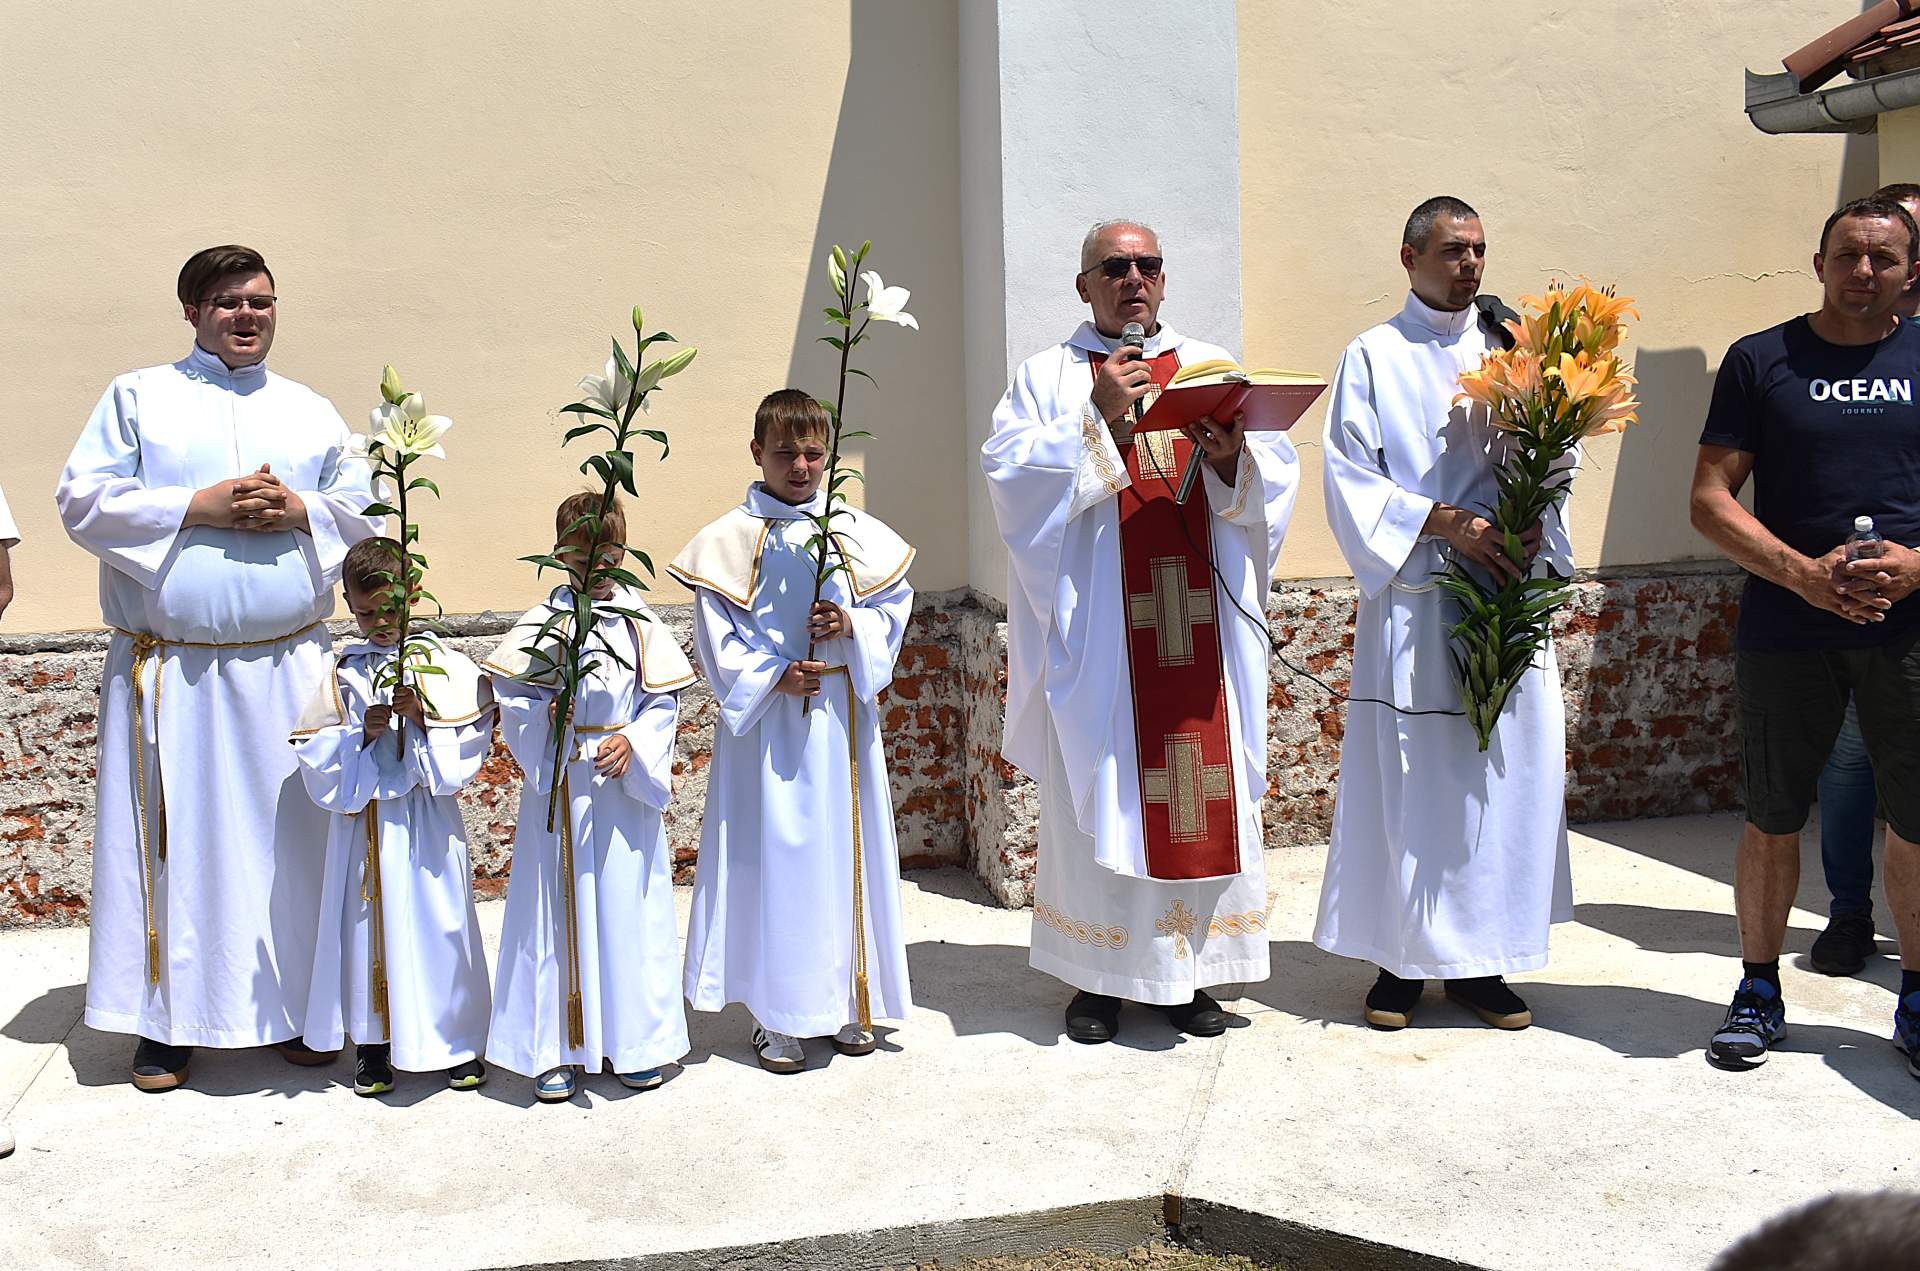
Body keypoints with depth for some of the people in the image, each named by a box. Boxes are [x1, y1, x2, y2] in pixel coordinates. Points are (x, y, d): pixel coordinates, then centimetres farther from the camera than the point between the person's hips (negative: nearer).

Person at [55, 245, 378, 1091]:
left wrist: (300, 509, -8)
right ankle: (166, 1021, 13)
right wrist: (196, 508, -12)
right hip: (170, 673, -2)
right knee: (174, 839, 2)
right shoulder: (137, 397, 8)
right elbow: (82, 502, -1)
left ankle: (296, 1005, 15)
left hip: (288, 666, 2)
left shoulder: (314, 412, 15)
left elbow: (367, 512, 12)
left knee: (293, 836, 4)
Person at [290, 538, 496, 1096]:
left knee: (439, 922, 3)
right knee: (370, 925, 7)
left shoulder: (443, 664, -1)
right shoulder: (342, 674, 4)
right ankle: (373, 1042, 22)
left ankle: (457, 1040, 18)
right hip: (364, 821, 2)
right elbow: (316, 758, 1)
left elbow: (466, 747, -5)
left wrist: (422, 718, -18)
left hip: (427, 820, -1)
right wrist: (362, 734, -14)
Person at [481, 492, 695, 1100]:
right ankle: (557, 1048, 16)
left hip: (627, 787, 1)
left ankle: (634, 1041, 20)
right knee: (559, 909, 5)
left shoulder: (641, 623, 4)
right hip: (559, 788, -1)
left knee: (628, 908, 7)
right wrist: (544, 717, -20)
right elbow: (511, 697, -1)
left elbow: (663, 703, 2)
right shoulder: (541, 622, 0)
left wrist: (633, 742, -14)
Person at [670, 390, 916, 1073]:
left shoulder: (859, 534, 5)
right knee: (774, 856, 0)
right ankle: (776, 1017, 12)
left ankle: (847, 1003, 23)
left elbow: (893, 607, 7)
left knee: (845, 850, 8)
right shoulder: (729, 541, -2)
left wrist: (852, 626, -12)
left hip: (844, 717, 3)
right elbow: (718, 640, -3)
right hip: (769, 721, -3)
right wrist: (773, 677, -15)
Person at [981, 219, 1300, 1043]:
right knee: (1098, 790, 0)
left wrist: (1232, 460, -15)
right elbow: (1009, 474, -7)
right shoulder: (1048, 376, 8)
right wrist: (1100, 420, -14)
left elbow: (1276, 476, 6)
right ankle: (1099, 975, 11)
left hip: (1199, 622, 2)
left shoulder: (1212, 367, 15)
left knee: (1206, 787, 2)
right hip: (1095, 626, -2)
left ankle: (1189, 970, 13)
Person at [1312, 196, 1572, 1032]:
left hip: (1508, 590, 3)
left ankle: (1481, 959, 14)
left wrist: (1535, 528, -10)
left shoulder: (1509, 351, 14)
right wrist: (1445, 523, -14)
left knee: (1508, 770, 3)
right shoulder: (1373, 359, 5)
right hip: (1413, 606, -3)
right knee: (1408, 776, -1)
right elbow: (1351, 481, -4)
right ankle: (1402, 957, 11)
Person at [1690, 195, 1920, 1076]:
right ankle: (1758, 991, 22)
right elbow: (1711, 500, -1)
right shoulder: (1760, 361, 4)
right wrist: (1805, 573, -14)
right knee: (1771, 821, 6)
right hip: (1786, 631, -1)